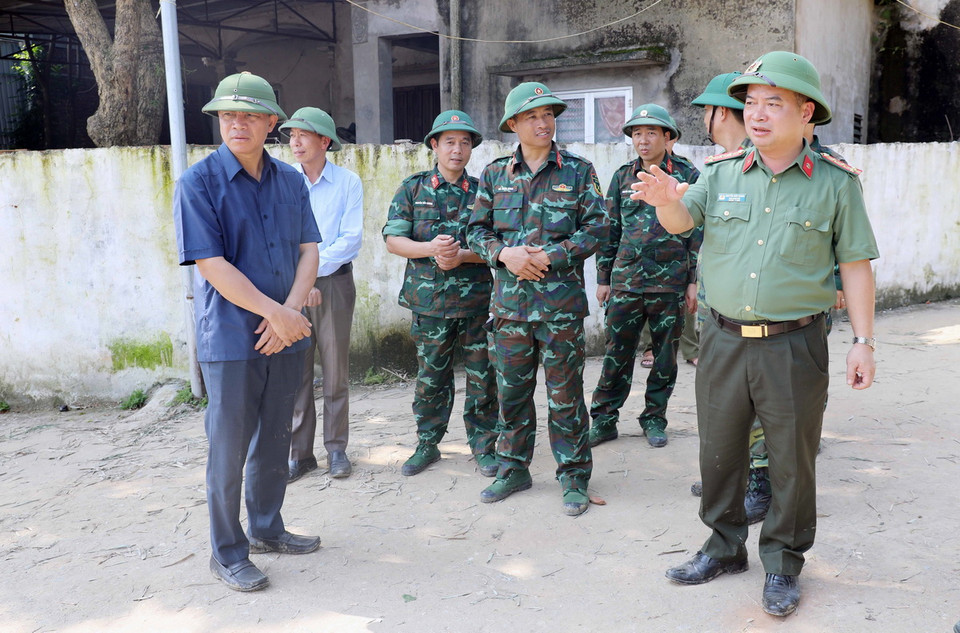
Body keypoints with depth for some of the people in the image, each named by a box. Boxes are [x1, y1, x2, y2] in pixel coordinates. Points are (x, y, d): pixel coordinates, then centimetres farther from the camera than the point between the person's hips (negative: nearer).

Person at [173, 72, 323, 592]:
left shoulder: (290, 180, 8)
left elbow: (308, 249, 4)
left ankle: (266, 529, 33)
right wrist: (276, 312, -17)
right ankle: (227, 552, 18)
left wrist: (290, 312, -12)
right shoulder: (198, 182, -8)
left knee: (275, 440, 16)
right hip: (231, 338, -5)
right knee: (229, 447, 3)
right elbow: (212, 264, -15)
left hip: (284, 334, 5)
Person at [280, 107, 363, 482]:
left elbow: (352, 238, -6)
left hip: (334, 283, -1)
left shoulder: (348, 182, 1)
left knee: (335, 370, 3)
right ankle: (300, 453, 12)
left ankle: (337, 449, 15)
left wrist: (313, 268, -13)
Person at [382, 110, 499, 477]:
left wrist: (462, 256, -16)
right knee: (431, 378, 10)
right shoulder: (413, 189, 6)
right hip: (428, 300, 0)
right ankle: (427, 444, 25)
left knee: (482, 377, 4)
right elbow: (393, 240, -1)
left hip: (476, 300, 0)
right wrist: (430, 248, -18)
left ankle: (483, 446, 19)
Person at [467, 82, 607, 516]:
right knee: (512, 389, 11)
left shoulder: (577, 171, 1)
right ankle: (513, 470, 26)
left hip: (560, 300, -3)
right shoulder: (495, 174, 9)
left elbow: (596, 227, -3)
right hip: (509, 300, 3)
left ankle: (573, 477, 16)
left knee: (564, 393, 3)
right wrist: (503, 253, -11)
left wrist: (550, 256, -14)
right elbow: (477, 230, 9)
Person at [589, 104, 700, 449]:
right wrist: (603, 278, 10)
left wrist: (694, 281, -2)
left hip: (670, 284, -1)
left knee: (665, 354, 7)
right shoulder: (622, 177, 10)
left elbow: (698, 232, 2)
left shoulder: (688, 176, 2)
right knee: (617, 353, 3)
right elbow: (610, 230, 13)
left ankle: (655, 418, 21)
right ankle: (604, 419, 12)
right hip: (626, 281, 2)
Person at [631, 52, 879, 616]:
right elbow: (681, 222, -3)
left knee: (792, 459, 8)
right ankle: (725, 547, 33)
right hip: (724, 339, 3)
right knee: (719, 450, 14)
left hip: (794, 346, -3)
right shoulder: (723, 173, 6)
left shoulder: (835, 183, -2)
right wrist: (666, 200, -27)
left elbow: (855, 265, 1)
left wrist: (863, 341, -3)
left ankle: (783, 564, 27)